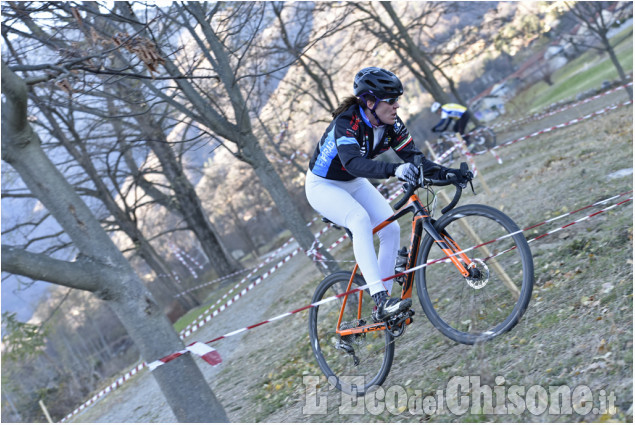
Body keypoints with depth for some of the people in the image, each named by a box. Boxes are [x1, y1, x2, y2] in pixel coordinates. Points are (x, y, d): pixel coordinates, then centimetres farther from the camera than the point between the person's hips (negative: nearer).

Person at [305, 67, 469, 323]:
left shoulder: (391, 124, -13)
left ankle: (381, 310, -4)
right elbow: (353, 162, -49)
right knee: (361, 220, -33)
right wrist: (395, 170, -64)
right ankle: (381, 300, -37)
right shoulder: (346, 123, -33)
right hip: (323, 186, -7)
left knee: (391, 228, -12)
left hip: (354, 184, 7)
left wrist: (442, 172, -33)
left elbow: (412, 155, -16)